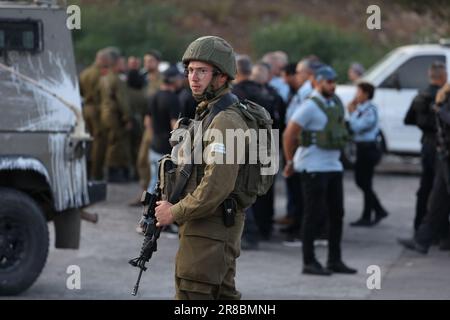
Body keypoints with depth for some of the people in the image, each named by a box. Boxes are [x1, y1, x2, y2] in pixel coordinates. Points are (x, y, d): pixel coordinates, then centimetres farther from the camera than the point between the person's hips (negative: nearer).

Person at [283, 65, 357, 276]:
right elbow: (289, 134, -13)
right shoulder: (310, 106, -13)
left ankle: (335, 260, 17)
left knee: (337, 213, 9)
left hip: (333, 166, 8)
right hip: (314, 169, -8)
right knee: (313, 215, -4)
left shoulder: (336, 103, 11)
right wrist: (290, 162, -6)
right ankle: (309, 262, 2)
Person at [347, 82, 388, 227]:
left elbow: (358, 127, -24)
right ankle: (379, 211, 20)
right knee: (361, 181, 14)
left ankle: (366, 217, 4)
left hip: (368, 148, -10)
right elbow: (353, 127, 13)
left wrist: (352, 112, -11)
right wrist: (352, 111, 5)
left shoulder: (370, 111, -16)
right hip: (363, 148, 10)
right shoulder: (361, 109, 12)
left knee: (364, 183, -3)